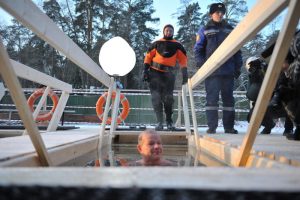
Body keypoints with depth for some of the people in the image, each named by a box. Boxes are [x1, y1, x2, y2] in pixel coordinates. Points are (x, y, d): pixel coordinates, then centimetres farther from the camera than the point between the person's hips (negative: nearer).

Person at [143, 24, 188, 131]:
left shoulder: (177, 45, 9)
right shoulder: (156, 44, 7)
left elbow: (183, 59, 6)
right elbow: (148, 57, 5)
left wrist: (185, 73, -3)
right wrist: (145, 70, -4)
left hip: (168, 74, 0)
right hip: (155, 73, 0)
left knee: (168, 98, 0)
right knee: (156, 98, -6)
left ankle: (169, 121, 16)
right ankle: (159, 122, -2)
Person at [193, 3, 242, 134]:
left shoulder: (230, 29, 17)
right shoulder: (205, 30, 7)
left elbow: (237, 50, 18)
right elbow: (197, 49, 3)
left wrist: (238, 67, 9)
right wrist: (202, 66, -8)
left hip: (228, 71, 4)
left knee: (228, 98, 5)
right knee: (212, 98, -4)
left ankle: (229, 127, 13)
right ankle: (212, 127, 2)